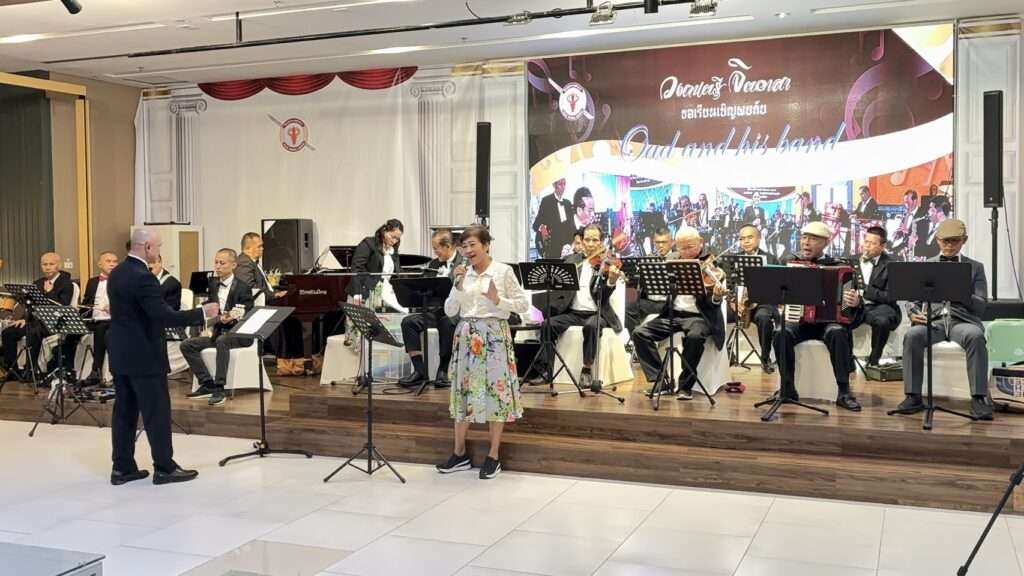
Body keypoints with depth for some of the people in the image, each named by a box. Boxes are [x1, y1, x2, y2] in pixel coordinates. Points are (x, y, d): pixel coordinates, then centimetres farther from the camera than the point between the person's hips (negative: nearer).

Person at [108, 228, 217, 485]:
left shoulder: (116, 273, 9)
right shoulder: (142, 277, -21)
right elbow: (165, 317, -25)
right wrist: (202, 312, -17)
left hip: (121, 354, 9)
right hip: (144, 356, -9)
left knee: (124, 411, 11)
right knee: (157, 412, -1)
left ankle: (122, 467, 16)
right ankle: (164, 468, 5)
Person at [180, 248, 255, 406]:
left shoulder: (243, 288, -8)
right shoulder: (213, 285, 12)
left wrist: (231, 319, -31)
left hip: (240, 334, -7)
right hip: (218, 331, 7)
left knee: (222, 341, -39)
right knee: (186, 345, -11)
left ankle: (219, 388, -35)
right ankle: (207, 384, -12)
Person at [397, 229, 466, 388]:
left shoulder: (465, 264, -3)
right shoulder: (432, 264, 18)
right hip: (433, 310, 6)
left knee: (448, 323, -38)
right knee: (408, 322, -18)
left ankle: (443, 370, -22)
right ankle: (419, 370, -16)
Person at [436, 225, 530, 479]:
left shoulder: (503, 271, -5)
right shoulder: (463, 274, 7)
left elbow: (524, 306, -5)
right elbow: (449, 311, 4)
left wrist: (498, 300, -19)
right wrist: (458, 285, -8)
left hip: (494, 335, -4)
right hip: (466, 337, 5)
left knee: (495, 391, 0)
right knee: (463, 390, 8)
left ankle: (493, 457, 10)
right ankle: (460, 454, 19)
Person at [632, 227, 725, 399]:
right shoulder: (671, 258, 10)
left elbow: (710, 304, -11)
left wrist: (716, 297, -34)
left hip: (698, 316, -5)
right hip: (672, 314, 5)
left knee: (694, 336, -37)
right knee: (639, 333, -16)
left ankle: (686, 386, -19)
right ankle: (661, 380, -9)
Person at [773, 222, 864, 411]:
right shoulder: (790, 264, 11)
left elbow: (853, 300, 3)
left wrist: (855, 303, -20)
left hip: (829, 321, -1)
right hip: (799, 321, 2)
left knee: (837, 333, -34)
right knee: (781, 333, -30)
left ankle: (844, 393, -26)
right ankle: (787, 388, -20)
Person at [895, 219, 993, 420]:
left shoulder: (976, 267, 14)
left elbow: (981, 306, 5)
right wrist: (914, 315, -9)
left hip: (963, 321, -1)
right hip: (933, 320, 1)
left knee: (976, 336, -37)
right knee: (912, 335, -33)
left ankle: (979, 398, -31)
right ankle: (913, 396, -27)